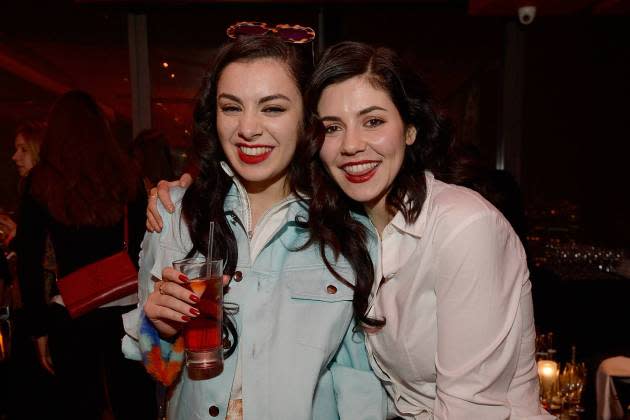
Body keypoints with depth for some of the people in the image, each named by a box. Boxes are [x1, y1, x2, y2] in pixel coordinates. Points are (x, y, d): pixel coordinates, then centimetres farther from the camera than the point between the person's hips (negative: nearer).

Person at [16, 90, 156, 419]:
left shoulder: (41, 182, -3)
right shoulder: (125, 175, 0)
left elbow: (28, 262, -2)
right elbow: (142, 247, -1)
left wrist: (38, 327, 6)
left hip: (71, 314, -1)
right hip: (126, 308, 1)